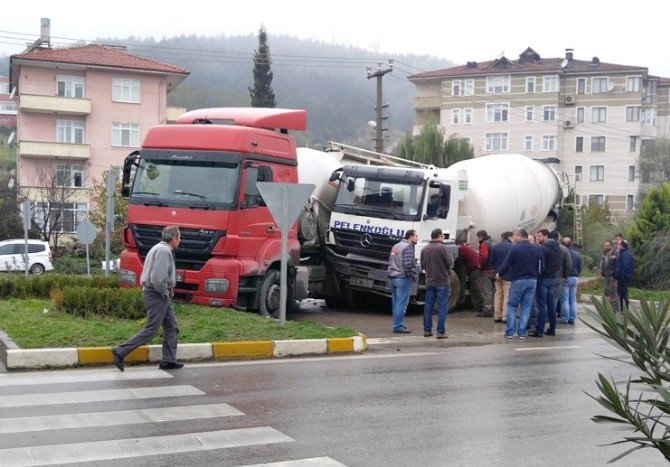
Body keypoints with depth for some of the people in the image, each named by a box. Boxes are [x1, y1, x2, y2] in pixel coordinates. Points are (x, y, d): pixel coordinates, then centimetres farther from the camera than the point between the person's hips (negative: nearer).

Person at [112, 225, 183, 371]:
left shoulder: (159, 248, 16)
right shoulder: (164, 251, -17)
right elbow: (157, 278, -26)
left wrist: (168, 291, 12)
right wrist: (166, 293, -13)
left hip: (160, 295, 11)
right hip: (157, 295, -11)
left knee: (172, 327, 12)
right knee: (151, 329, -8)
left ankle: (169, 360, 14)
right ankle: (121, 351, -6)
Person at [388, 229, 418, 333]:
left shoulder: (396, 246, 17)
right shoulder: (408, 247, -12)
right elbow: (408, 264, -21)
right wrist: (413, 276, -9)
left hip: (393, 278, 9)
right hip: (403, 278, -9)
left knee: (395, 303, 13)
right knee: (401, 304, -6)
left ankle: (397, 324, 19)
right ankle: (398, 326, -6)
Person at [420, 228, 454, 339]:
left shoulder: (425, 249, 5)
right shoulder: (442, 248, -13)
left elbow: (423, 265, 10)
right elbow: (450, 263, -13)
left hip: (429, 282, 5)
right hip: (442, 282, -5)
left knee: (428, 306, 11)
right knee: (442, 307, -1)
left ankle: (427, 330, 13)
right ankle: (441, 332, -3)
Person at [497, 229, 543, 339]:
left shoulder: (515, 248, -8)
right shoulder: (537, 249, 6)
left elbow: (506, 264, -5)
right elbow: (541, 267, 7)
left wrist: (500, 274, 11)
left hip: (518, 280, -4)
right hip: (532, 281, 4)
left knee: (511, 306, 6)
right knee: (526, 307, 8)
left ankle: (510, 331, 1)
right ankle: (521, 332, 5)